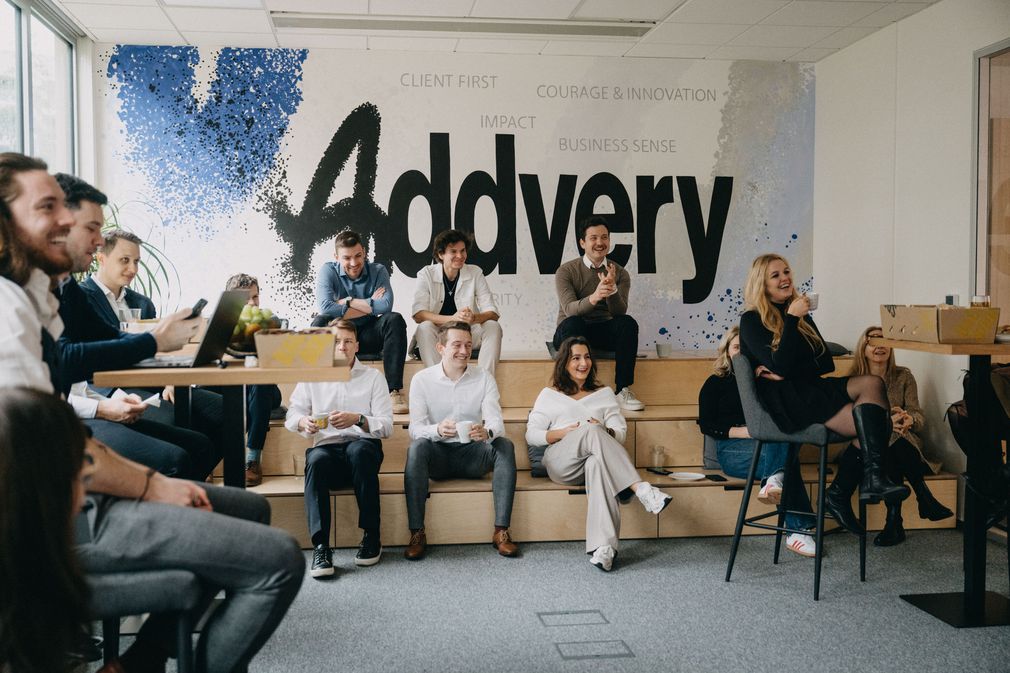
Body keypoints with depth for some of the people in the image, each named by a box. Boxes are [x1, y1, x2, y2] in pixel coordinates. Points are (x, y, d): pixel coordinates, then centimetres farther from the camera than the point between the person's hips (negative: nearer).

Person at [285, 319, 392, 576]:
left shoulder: (372, 376, 10)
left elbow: (386, 425, 0)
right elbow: (292, 414, 7)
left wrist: (358, 419, -20)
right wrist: (303, 422, -18)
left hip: (364, 447, -1)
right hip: (326, 447, 1)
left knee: (359, 450, -37)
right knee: (316, 460, -35)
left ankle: (371, 537, -26)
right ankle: (320, 546, -38)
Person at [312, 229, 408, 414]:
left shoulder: (378, 271, -4)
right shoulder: (328, 271, -7)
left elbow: (386, 305, -22)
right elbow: (326, 307, -26)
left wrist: (348, 301, -18)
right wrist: (370, 306, -21)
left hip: (368, 336, 1)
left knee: (395, 320, -26)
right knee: (319, 322, -31)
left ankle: (394, 390, -31)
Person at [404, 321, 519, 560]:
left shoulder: (484, 377, 1)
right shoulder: (422, 379, -3)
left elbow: (496, 420, -10)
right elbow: (415, 428, -11)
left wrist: (487, 432, -36)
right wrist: (438, 430, -35)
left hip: (472, 454, 1)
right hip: (438, 455, -1)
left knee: (505, 445, -26)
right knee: (417, 446, -33)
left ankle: (501, 531, -26)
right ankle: (417, 533, -30)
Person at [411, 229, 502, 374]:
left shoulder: (475, 273, -1)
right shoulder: (427, 274, -5)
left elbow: (493, 313, -7)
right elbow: (418, 314, -18)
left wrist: (474, 318, -31)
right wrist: (452, 318, -34)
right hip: (438, 334, -2)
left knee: (493, 327, -24)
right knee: (425, 327, -32)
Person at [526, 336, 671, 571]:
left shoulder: (604, 393, 26)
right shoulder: (549, 395, 20)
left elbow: (621, 432, 14)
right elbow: (531, 435, 11)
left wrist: (605, 432, -11)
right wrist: (564, 432, -6)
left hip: (596, 459, 1)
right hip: (561, 462, -1)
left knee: (598, 463, -41)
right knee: (592, 431, -36)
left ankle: (603, 546, -52)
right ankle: (641, 489, -48)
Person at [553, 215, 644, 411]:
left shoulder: (620, 273, 3)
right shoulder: (566, 271, -4)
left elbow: (620, 312, -12)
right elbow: (569, 309, -20)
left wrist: (612, 290, -33)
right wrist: (593, 298, -41)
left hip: (605, 332, 2)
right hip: (573, 332, -2)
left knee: (628, 323, -28)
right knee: (573, 323, -36)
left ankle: (623, 390, -25)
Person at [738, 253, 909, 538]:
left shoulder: (801, 315, 21)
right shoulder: (751, 322, 0)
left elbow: (827, 364, 11)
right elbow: (781, 367, -14)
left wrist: (781, 372, -6)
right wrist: (792, 320, -16)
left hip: (809, 389, 7)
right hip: (785, 402, -7)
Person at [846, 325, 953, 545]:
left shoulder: (903, 376, 9)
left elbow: (919, 417, -1)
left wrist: (909, 419, -27)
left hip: (904, 444, 2)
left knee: (896, 442, -36)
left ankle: (894, 522, -37)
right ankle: (924, 498, -33)